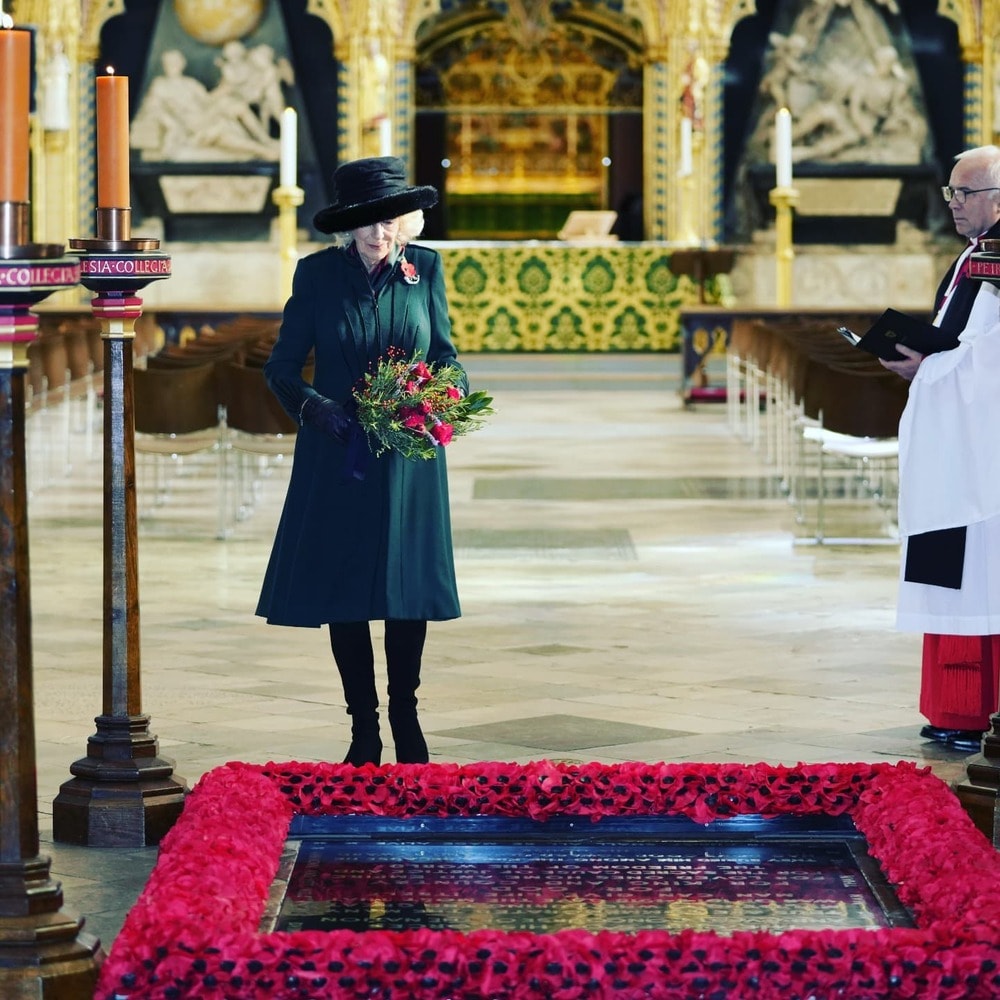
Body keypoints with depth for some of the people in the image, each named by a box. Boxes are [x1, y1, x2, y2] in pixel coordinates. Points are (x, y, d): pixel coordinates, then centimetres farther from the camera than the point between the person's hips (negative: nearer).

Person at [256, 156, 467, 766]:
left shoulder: (426, 268, 1)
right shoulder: (318, 274, -3)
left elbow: (446, 355, 10)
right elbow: (282, 367, 0)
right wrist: (313, 405, -19)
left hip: (409, 459, 1)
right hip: (337, 458, -1)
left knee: (408, 588, 5)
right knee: (342, 592, 3)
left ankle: (405, 716, 24)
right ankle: (363, 728, 16)